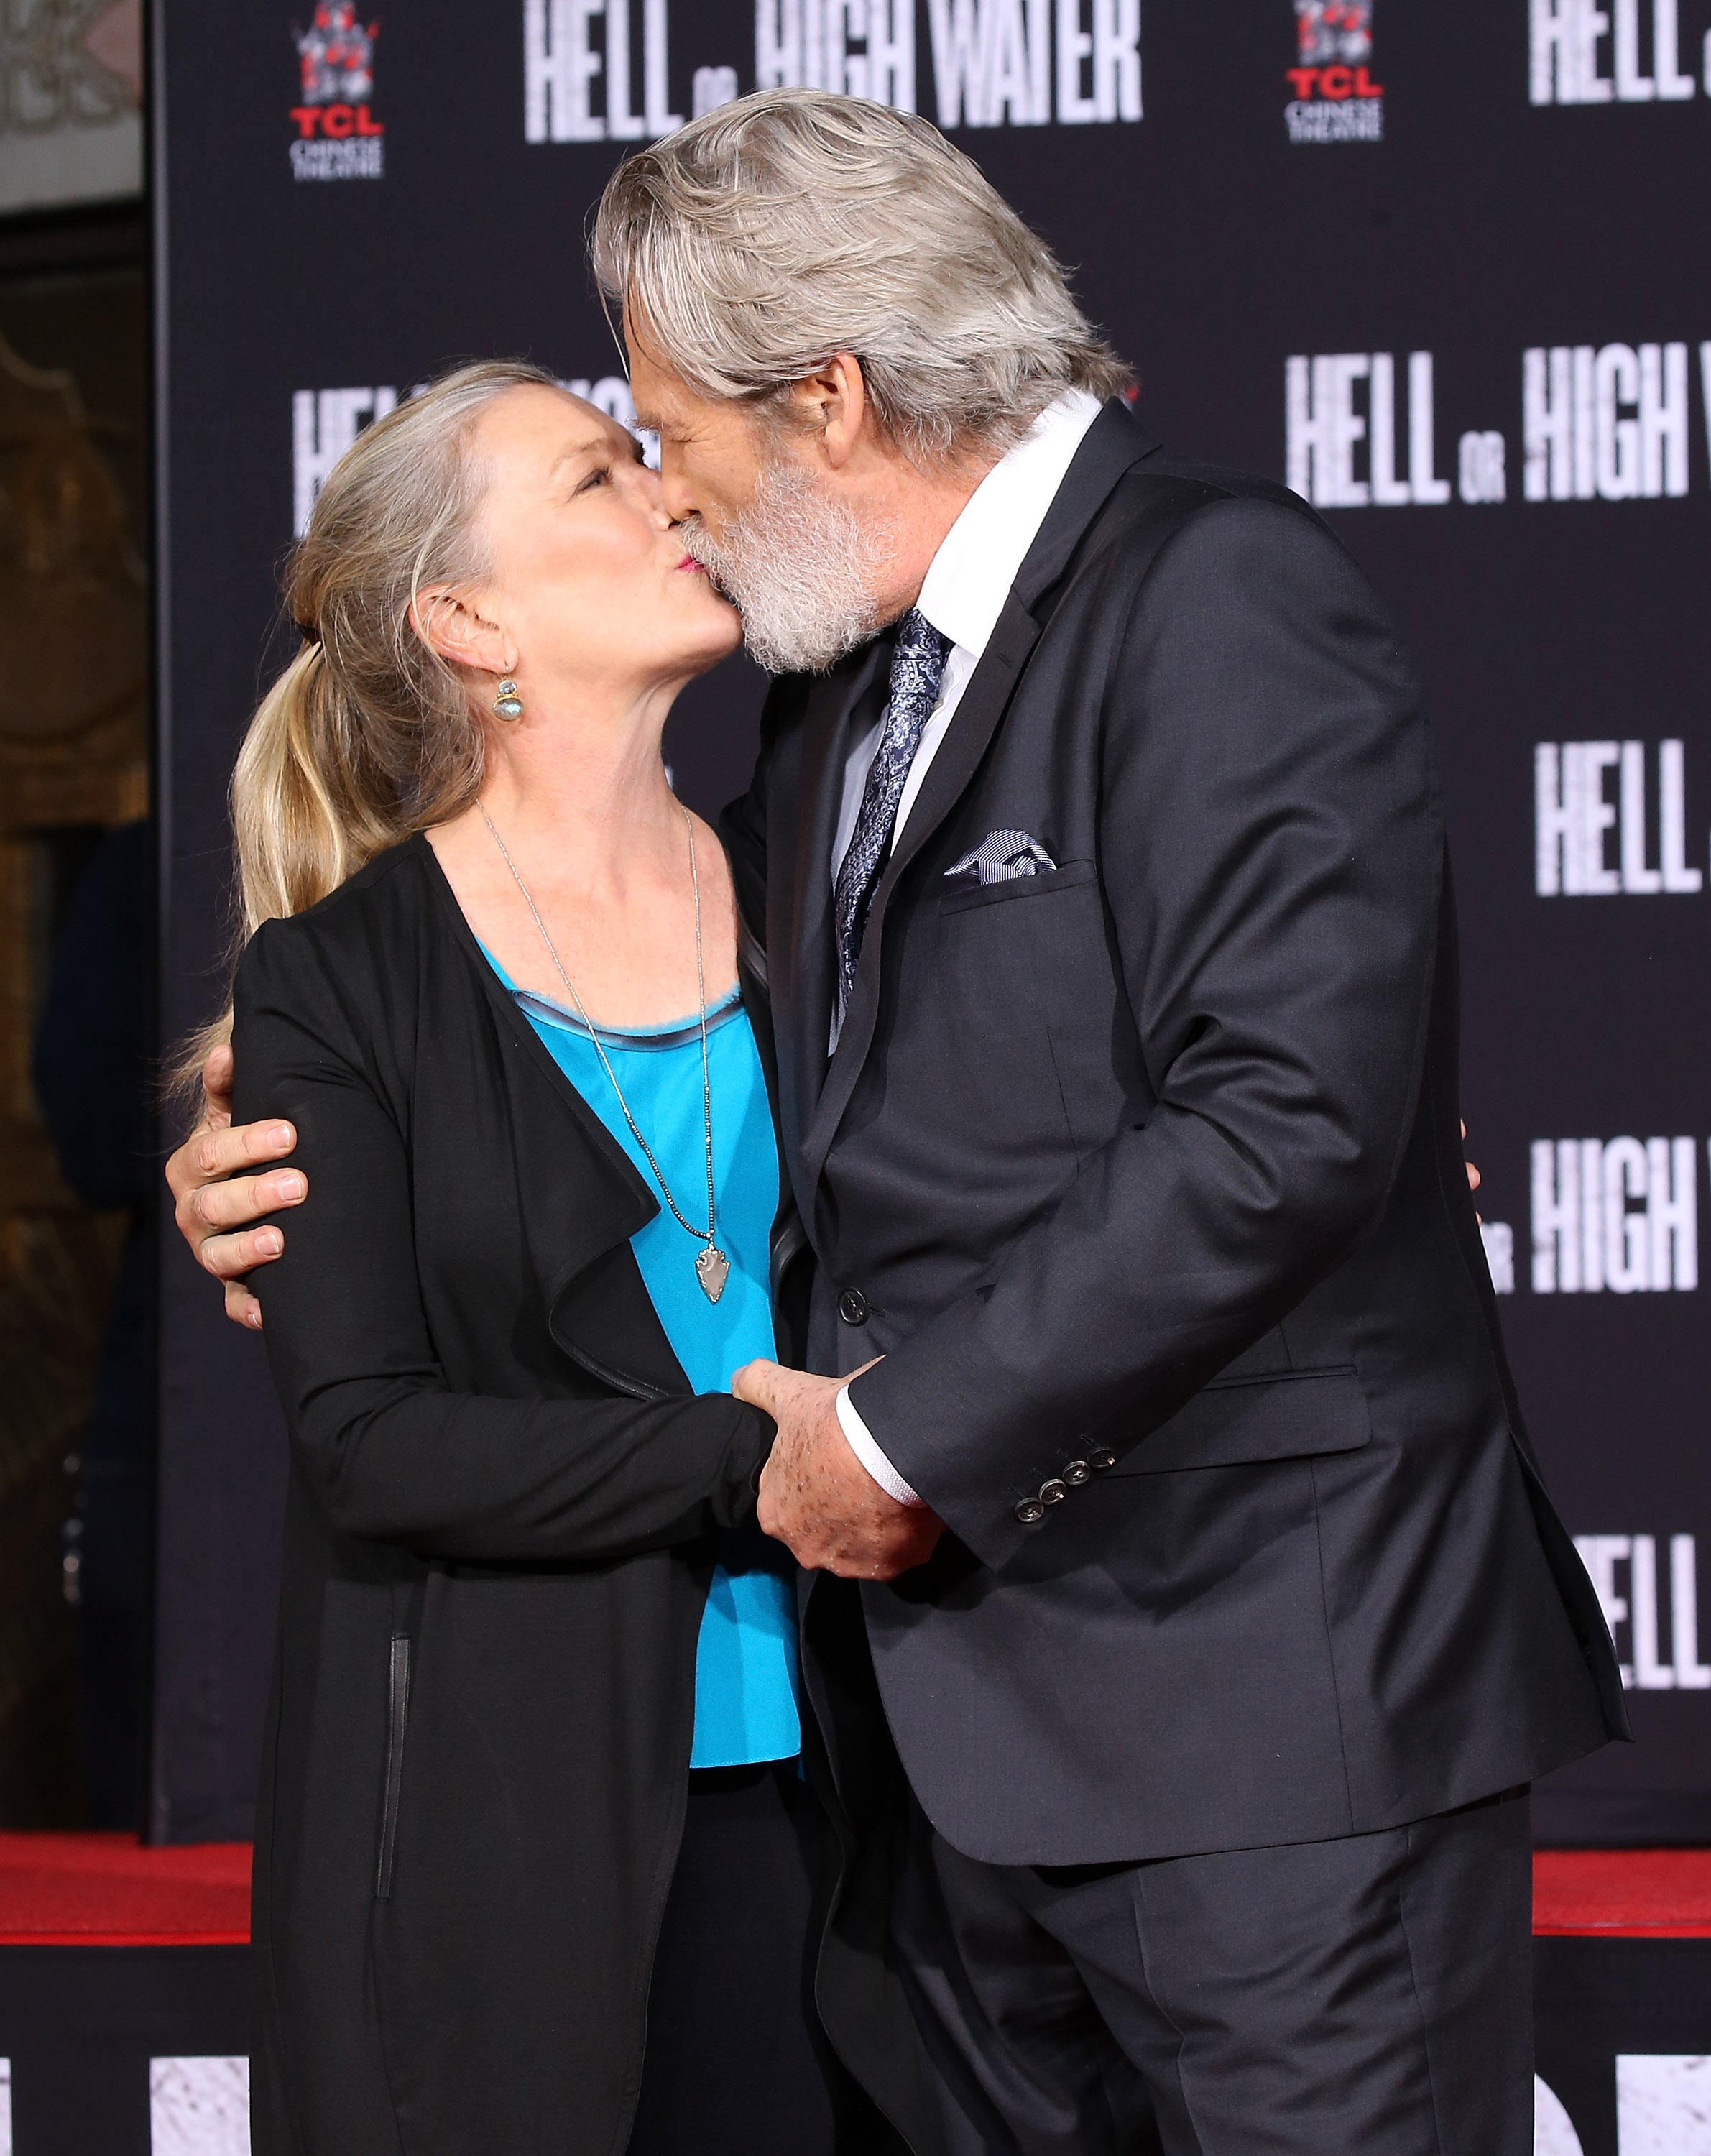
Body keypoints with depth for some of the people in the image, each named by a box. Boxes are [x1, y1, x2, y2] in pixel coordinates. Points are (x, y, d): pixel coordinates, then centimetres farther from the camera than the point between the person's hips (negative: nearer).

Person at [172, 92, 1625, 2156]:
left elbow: (1291, 1118, -23)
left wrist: (905, 1433, -16)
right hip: (949, 1726, 8)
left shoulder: (1222, 598, -12)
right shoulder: (848, 680, 17)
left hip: (1267, 1695, -8)